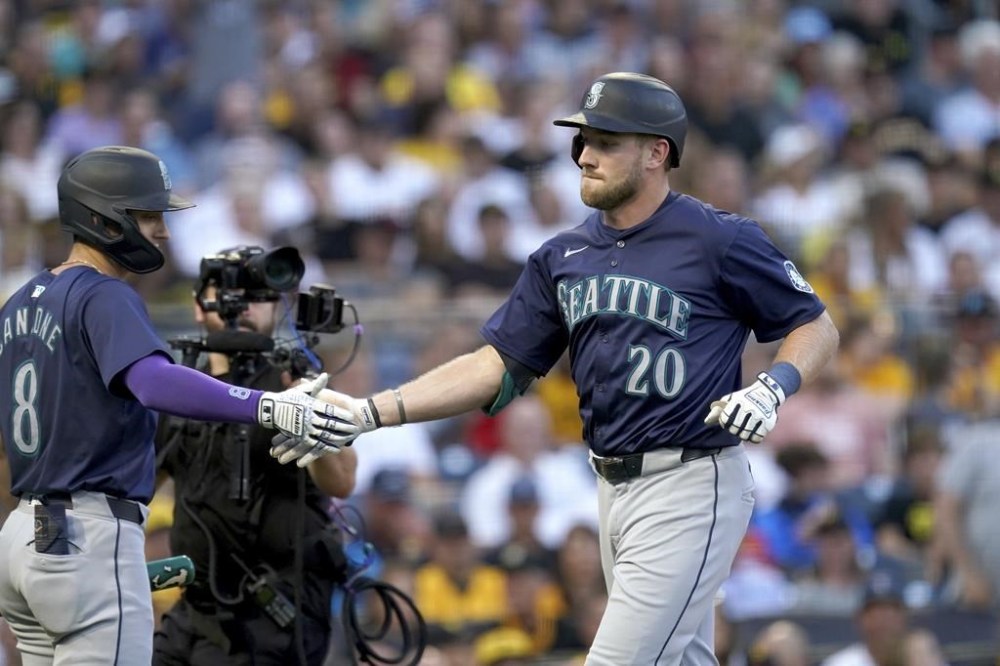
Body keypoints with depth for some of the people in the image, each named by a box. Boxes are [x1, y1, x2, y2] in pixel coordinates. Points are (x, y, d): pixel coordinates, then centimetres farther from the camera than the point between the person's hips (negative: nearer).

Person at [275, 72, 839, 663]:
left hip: (691, 487, -7)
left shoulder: (720, 242, -9)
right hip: (614, 491, 7)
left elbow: (817, 328, -2)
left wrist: (773, 389, -22)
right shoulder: (564, 256, 10)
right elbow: (498, 367, 9)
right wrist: (367, 414, -1)